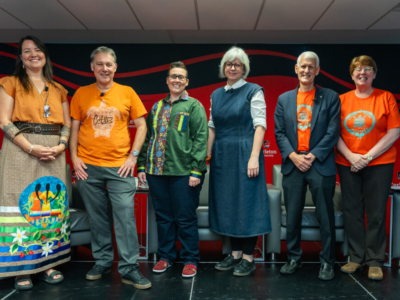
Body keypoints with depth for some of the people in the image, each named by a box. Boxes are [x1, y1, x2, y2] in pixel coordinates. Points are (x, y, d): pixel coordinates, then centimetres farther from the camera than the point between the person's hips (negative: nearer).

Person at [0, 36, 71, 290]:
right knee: (22, 205, -5)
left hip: (54, 154, 4)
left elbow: (67, 124, 15)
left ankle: (46, 264, 14)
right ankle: (22, 269, 5)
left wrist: (61, 146, -5)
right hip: (21, 150, -3)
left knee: (51, 206, 3)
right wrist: (32, 148, -16)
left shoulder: (58, 90, 17)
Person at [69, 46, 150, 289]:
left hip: (120, 166, -1)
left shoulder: (127, 93, 3)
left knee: (125, 216, -3)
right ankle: (102, 262, 26)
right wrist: (74, 157, -1)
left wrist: (133, 156, -4)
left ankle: (129, 268, 6)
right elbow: (74, 128, 9)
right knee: (97, 218, 10)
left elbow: (141, 125, 4)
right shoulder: (81, 94, 6)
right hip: (88, 167, 2)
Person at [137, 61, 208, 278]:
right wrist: (142, 166, 10)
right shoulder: (156, 107, 16)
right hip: (156, 171, 5)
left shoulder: (194, 106, 1)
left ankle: (190, 260, 18)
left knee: (185, 218, 3)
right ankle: (165, 256, 28)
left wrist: (197, 170, -13)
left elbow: (201, 139, -6)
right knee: (163, 216, 13)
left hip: (183, 172, -5)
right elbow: (147, 137, 18)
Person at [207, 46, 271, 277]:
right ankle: (235, 253, 23)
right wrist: (207, 156, 8)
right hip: (222, 156, 6)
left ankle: (248, 258, 11)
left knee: (247, 202, 0)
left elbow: (260, 125, -10)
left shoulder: (253, 91, -3)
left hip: (244, 152, -6)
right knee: (227, 203, 10)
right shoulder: (217, 94, 13)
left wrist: (254, 157, -19)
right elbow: (212, 127, 13)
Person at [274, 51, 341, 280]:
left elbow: (332, 132, -3)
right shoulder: (284, 99, 11)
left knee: (325, 216, 3)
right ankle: (294, 258, 21)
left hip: (320, 165, -2)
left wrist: (312, 156, -11)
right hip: (293, 164, 2)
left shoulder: (330, 97, 4)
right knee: (293, 216, 8)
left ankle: (327, 262, 17)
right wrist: (293, 156, -8)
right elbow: (279, 132, 6)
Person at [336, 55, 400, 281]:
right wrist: (350, 156, -10)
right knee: (352, 211, 7)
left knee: (376, 213, 2)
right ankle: (357, 257, 20)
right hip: (347, 164, 2)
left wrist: (369, 156, -12)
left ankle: (375, 261, 15)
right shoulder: (342, 100, 6)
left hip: (379, 164, -2)